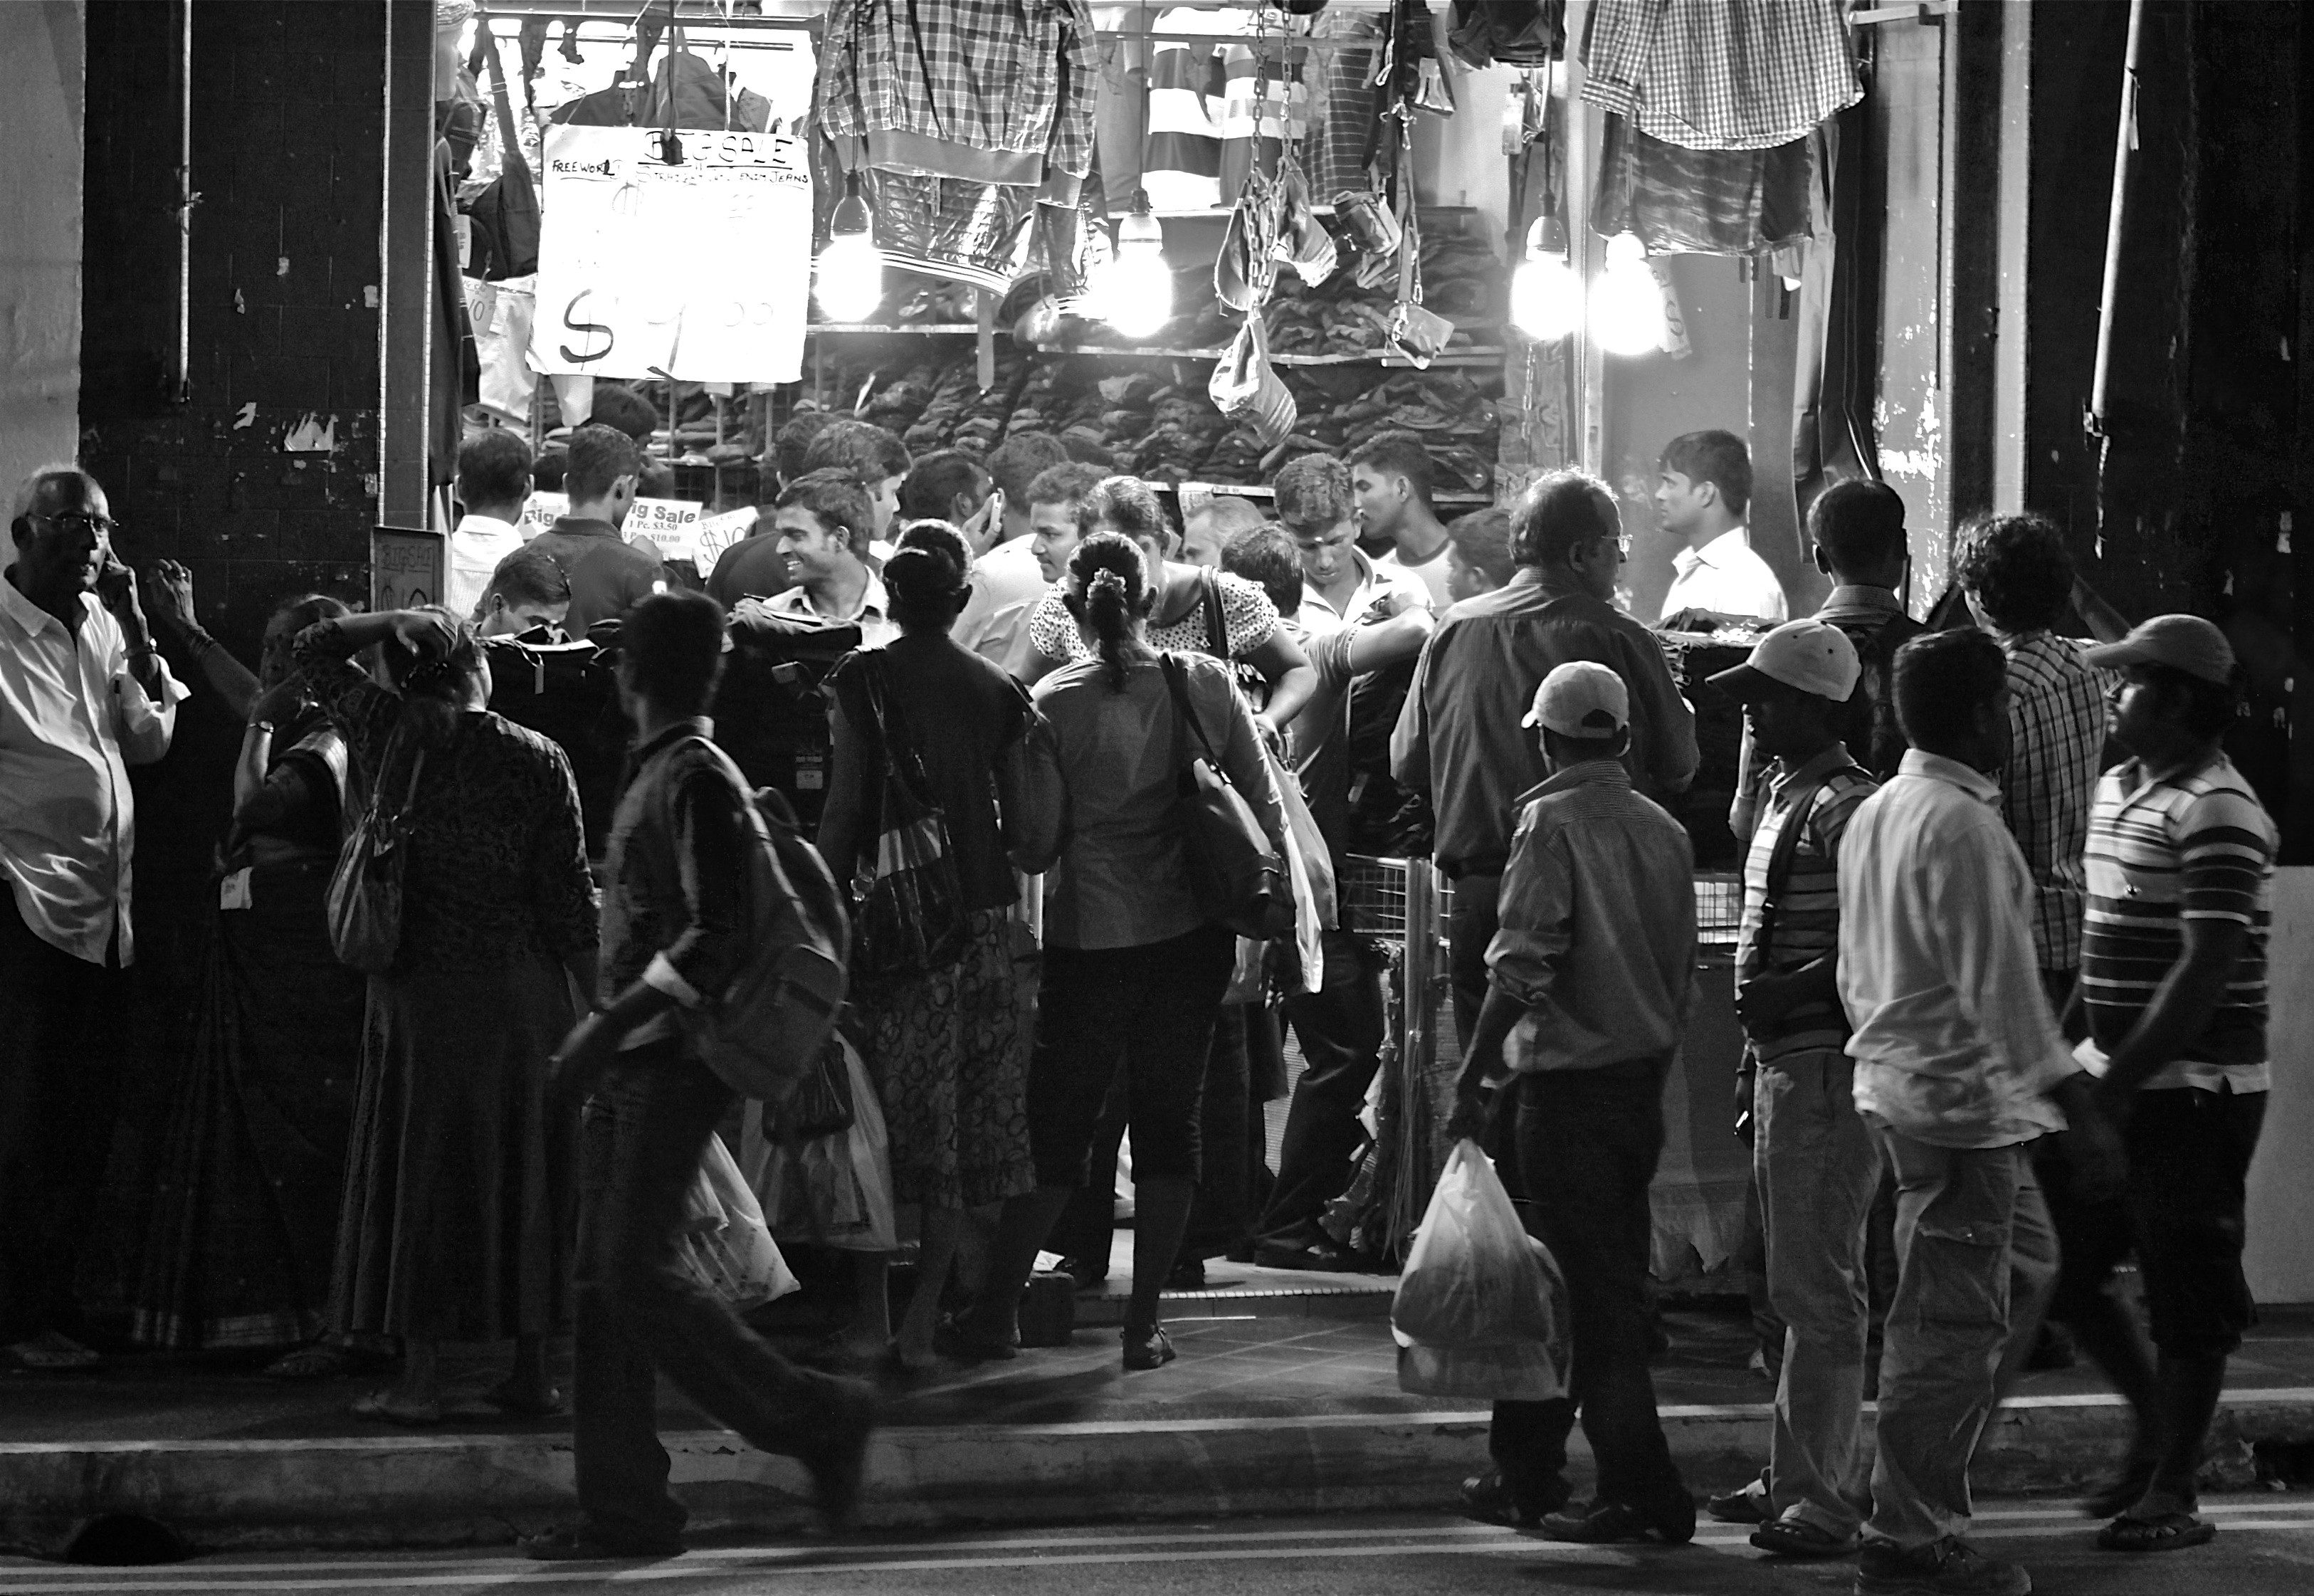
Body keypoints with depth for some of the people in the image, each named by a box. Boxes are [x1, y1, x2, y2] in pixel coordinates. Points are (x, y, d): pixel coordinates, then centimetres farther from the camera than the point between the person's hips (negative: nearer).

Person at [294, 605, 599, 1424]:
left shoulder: (389, 732, -3)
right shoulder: (538, 760, -4)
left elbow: (312, 647, 13)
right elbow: (572, 898, -3)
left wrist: (400, 621, 9)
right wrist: (600, 1004, 3)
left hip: (420, 988, 0)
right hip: (522, 990, 0)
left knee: (420, 1172, 3)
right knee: (522, 1174, 9)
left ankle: (420, 1378, 0)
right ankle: (530, 1371, 14)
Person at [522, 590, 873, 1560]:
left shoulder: (696, 780, -12)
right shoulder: (660, 775, 16)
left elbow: (718, 937, -19)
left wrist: (608, 1025, -20)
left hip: (674, 1060, -9)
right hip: (633, 1065, 9)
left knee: (633, 1270, -12)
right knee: (603, 1279, 5)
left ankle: (812, 1417, -1)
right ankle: (623, 1507, 5)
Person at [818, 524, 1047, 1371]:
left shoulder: (862, 680, -4)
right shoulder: (998, 691, 4)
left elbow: (843, 809, -6)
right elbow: (1024, 826, 3)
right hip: (983, 918, 2)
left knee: (884, 1118, 7)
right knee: (968, 1123, 7)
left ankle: (872, 1316, 8)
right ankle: (922, 1322, 6)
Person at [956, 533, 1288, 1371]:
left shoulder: (1055, 701, -10)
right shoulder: (1207, 684, -3)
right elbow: (1265, 806, 2)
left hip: (1089, 934, -2)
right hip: (1192, 930, 2)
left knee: (1058, 1123, 9)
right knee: (1171, 1120, 9)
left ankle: (997, 1306, 13)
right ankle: (1144, 1320, 9)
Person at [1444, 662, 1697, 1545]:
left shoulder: (1553, 822, -12)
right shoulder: (1663, 831, 7)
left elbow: (1520, 969, -19)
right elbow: (1682, 977, 11)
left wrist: (1473, 1079, -14)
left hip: (1567, 1082, -7)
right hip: (1642, 1081, 7)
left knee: (1588, 1292, -3)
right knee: (1614, 1283, 13)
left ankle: (1641, 1489, -7)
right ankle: (1525, 1471, 23)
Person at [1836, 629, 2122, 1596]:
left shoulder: (1874, 815, 11)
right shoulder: (1963, 827, -18)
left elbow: (1857, 970, 18)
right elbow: (2000, 987, -21)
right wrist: (2080, 1111, -19)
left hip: (1896, 1078, 10)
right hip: (1963, 1097, -10)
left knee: (2026, 1263, 22)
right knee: (1950, 1317, -4)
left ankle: (1925, 1471, 22)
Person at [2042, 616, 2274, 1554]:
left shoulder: (2215, 811, -16)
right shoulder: (2117, 791, 13)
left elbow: (2209, 967, -21)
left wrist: (2120, 1083, -21)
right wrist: (2083, 1060, 15)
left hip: (2192, 1088, -9)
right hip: (2115, 1075, 9)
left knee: (2186, 1298, -1)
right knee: (2054, 1259, 11)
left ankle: (2174, 1493, 8)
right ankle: (2155, 1424, 29)